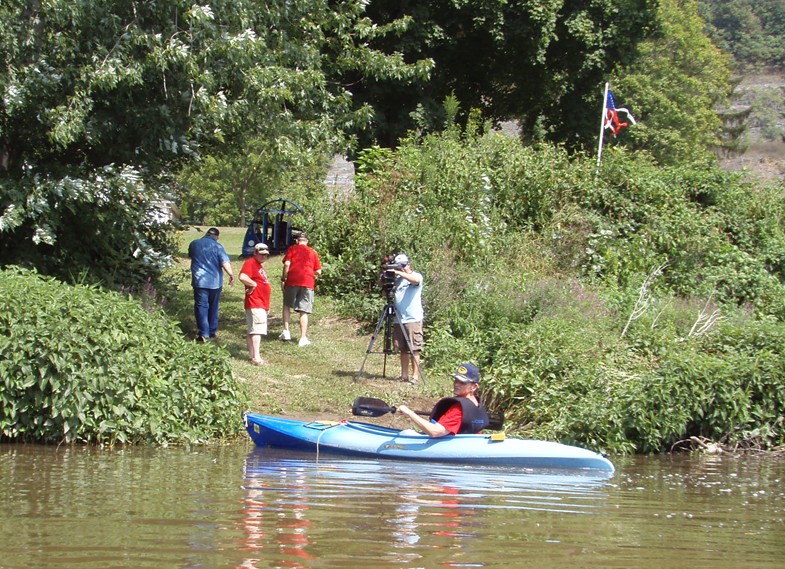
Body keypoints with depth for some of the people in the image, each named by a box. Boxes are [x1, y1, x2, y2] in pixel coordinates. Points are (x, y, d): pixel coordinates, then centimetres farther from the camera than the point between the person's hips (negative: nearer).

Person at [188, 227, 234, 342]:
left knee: (201, 307, -2)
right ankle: (212, 332, 20)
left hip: (199, 281, 0)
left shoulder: (194, 244, 4)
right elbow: (225, 262, -15)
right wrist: (231, 275, -9)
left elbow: (190, 255, 24)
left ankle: (203, 333, -13)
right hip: (215, 281, 0)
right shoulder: (217, 246, -6)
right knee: (213, 308, 14)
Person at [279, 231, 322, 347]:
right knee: (304, 311, 3)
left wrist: (283, 279, -1)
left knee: (287, 305, 18)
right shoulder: (313, 252, 12)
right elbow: (318, 271, 10)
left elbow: (287, 264, -7)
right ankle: (303, 338, -1)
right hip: (308, 283, 1)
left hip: (292, 281, -1)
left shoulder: (292, 249, 6)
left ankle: (286, 331, 7)